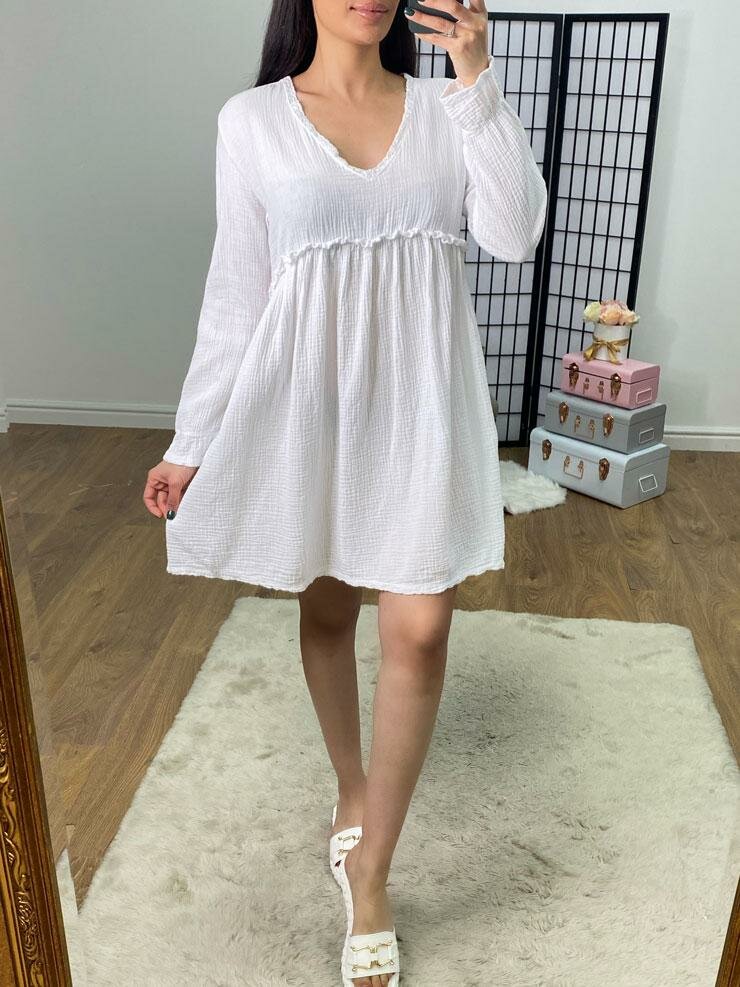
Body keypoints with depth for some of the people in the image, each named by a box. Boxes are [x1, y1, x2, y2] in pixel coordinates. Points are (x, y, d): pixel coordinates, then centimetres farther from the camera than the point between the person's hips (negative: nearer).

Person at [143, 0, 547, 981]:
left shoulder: (445, 108, 6)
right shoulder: (252, 119, 2)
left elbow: (515, 234, -8)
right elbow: (235, 290, 1)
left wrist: (478, 80, -14)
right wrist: (194, 440, 0)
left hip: (424, 398, 1)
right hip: (310, 395, 0)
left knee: (419, 631, -4)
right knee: (327, 609, 14)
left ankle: (370, 880, 14)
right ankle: (352, 787, 41)